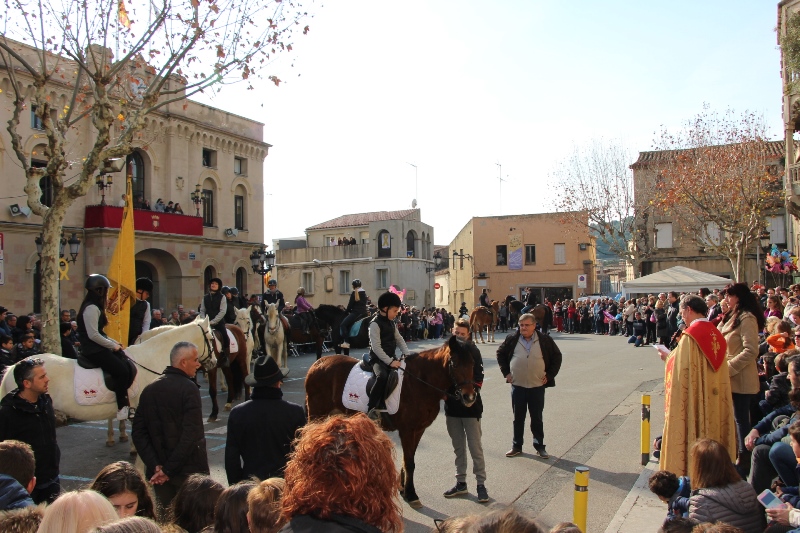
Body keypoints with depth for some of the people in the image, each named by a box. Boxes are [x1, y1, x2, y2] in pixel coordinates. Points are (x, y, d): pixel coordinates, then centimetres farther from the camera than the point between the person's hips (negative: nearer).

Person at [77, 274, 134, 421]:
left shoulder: (96, 307, 17)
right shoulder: (91, 308, -15)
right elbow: (93, 335, -22)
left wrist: (113, 342, 11)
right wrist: (113, 345, -12)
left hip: (100, 348, 10)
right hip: (93, 351, -10)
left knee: (129, 368, 0)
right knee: (121, 371, -19)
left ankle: (125, 405, 0)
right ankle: (122, 409, -11)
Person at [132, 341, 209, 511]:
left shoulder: (150, 390, 5)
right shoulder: (189, 389, -15)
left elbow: (138, 432, 2)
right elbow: (191, 435, -22)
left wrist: (154, 465, -4)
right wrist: (169, 469, -16)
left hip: (158, 472, 6)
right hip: (189, 470, -6)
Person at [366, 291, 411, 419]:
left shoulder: (392, 323, 12)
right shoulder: (375, 323, -15)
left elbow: (399, 339, 19)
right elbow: (376, 347, -20)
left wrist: (407, 354, 3)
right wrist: (390, 362, -24)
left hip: (390, 358, 9)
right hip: (378, 359, -9)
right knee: (383, 376, -35)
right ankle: (371, 408, -28)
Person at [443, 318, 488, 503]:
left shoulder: (473, 351, -8)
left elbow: (478, 378, -12)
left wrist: (471, 393, -25)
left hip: (470, 405, -4)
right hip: (451, 405, 4)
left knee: (475, 447, 1)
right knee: (458, 447, 15)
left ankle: (481, 484, 12)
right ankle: (461, 483, 27)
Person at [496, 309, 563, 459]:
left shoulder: (545, 340, -3)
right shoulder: (512, 340, -1)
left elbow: (557, 357, 8)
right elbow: (500, 354, 13)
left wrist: (549, 375, 2)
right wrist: (506, 372, 6)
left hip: (537, 386, -1)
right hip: (517, 386, 1)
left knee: (537, 418, 9)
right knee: (518, 418, 9)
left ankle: (539, 446, 22)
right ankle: (516, 446, 21)